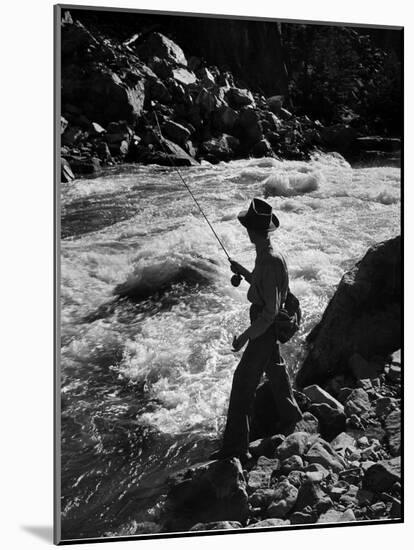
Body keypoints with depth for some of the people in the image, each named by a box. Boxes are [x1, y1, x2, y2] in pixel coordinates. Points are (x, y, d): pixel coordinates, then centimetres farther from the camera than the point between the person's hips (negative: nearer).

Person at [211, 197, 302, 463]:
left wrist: (245, 336, -24)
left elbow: (271, 310, -28)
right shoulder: (266, 256, 0)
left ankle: (236, 445, 1)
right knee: (275, 370, 27)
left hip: (266, 330, -10)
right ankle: (290, 416, 50)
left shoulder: (270, 262, -29)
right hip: (269, 327, 10)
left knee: (244, 381, -6)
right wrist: (243, 272, 14)